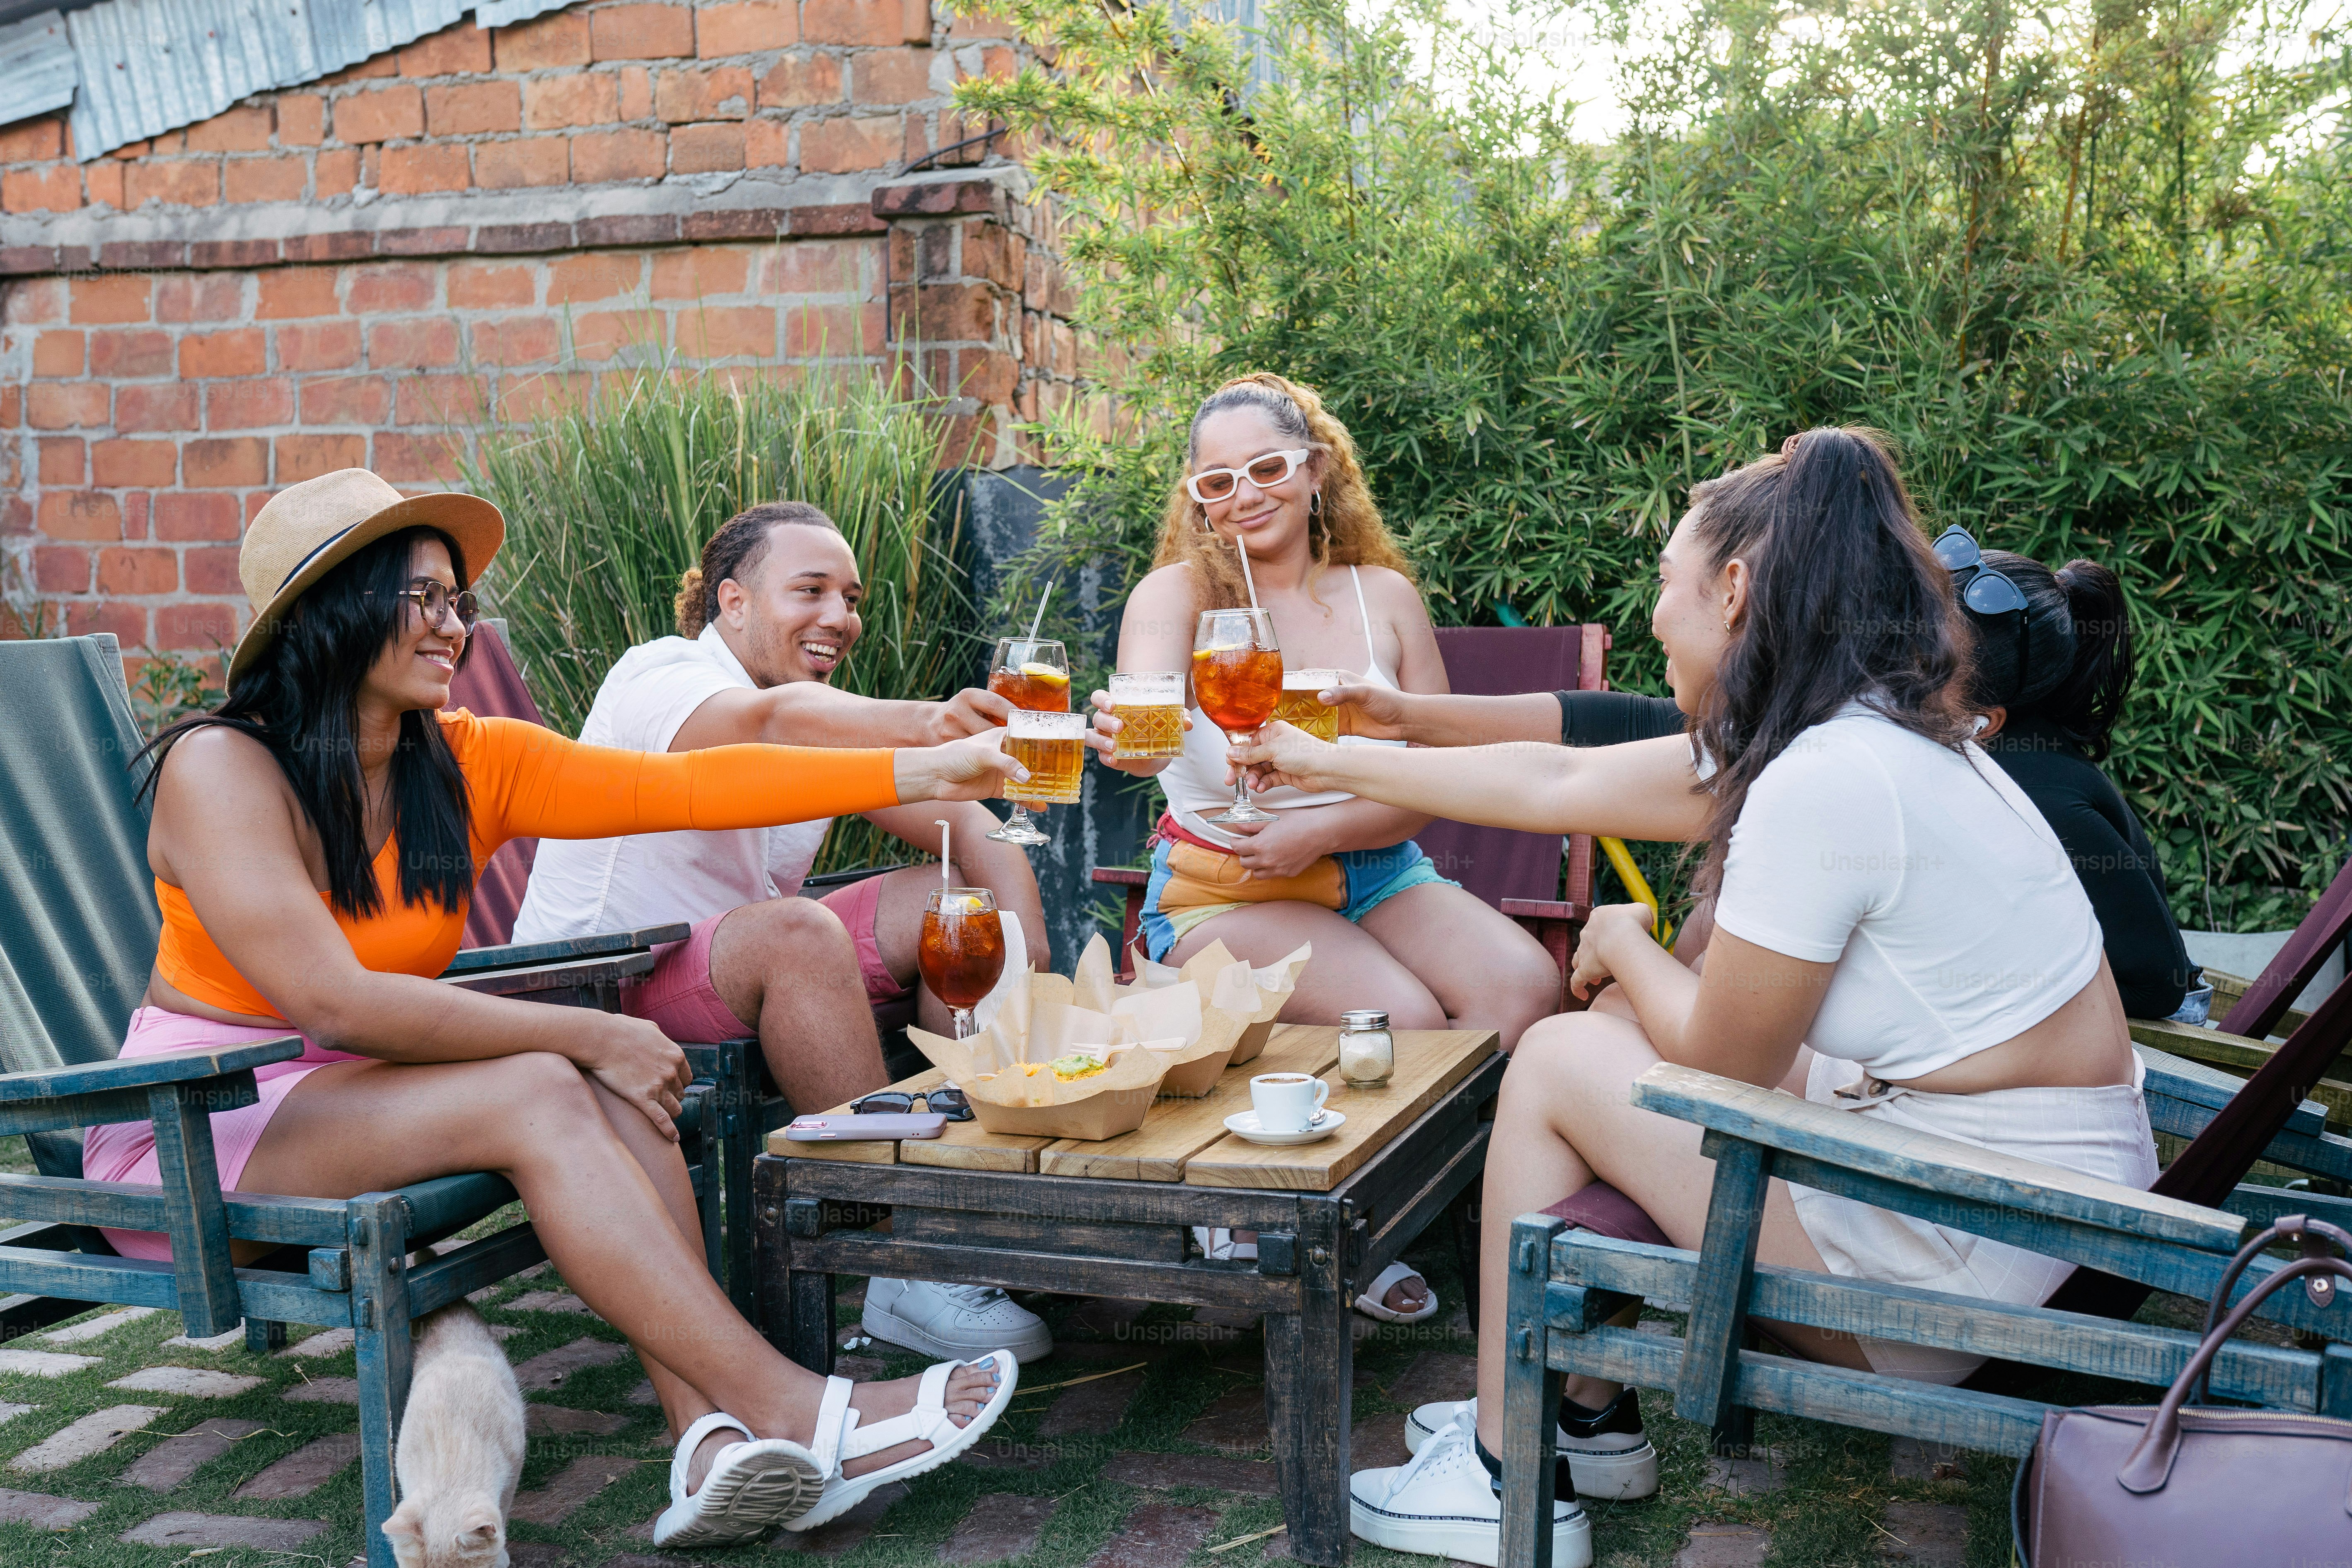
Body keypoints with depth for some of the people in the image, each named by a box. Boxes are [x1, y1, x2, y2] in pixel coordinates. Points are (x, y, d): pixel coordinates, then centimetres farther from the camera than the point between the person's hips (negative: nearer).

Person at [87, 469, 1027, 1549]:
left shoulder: (469, 763, 2)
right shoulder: (220, 768, -16)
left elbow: (691, 786, -6)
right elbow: (333, 1004, -24)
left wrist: (925, 771, -13)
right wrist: (586, 1034, -22)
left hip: (354, 1095, 6)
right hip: (195, 1134, -6)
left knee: (614, 1090, -20)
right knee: (541, 1095, -27)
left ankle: (716, 1439, -33)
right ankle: (789, 1409, -29)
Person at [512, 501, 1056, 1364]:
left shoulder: (832, 718, 8)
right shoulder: (661, 676, -16)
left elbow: (960, 822, -3)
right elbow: (773, 720, -39)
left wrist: (1022, 934, -23)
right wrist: (924, 725, -58)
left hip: (750, 969, 8)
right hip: (596, 997, -8)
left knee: (973, 889, -6)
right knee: (801, 931, -35)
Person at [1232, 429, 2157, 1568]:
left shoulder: (1824, 782, -24)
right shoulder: (1848, 733, 6)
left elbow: (1723, 1059, -14)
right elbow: (1555, 784, 14)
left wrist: (1623, 946, 6)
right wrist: (1326, 766, 21)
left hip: (1960, 1253, -9)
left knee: (1558, 1061, -2)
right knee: (1617, 1036, 16)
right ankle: (1588, 1417, 27)